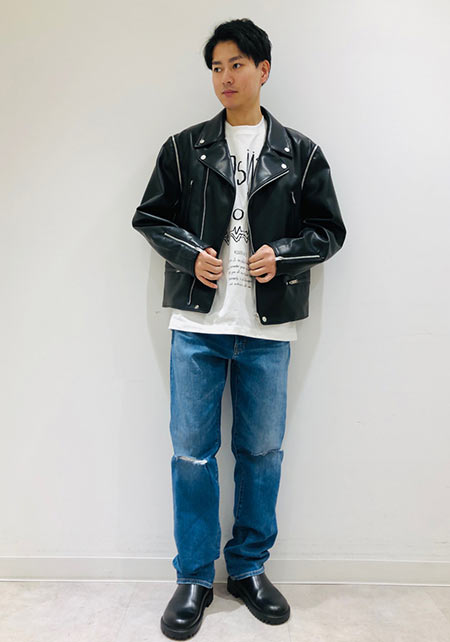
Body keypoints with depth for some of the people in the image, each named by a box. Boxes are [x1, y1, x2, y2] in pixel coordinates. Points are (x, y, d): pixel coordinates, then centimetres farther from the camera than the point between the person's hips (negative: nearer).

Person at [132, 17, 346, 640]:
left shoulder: (301, 152, 7)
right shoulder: (184, 147, 7)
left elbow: (328, 230, 8)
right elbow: (150, 216, 10)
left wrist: (282, 255, -10)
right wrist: (191, 254, -7)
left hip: (268, 329, 1)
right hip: (198, 323, 0)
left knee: (263, 451, 9)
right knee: (192, 452, 3)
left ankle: (249, 568, 30)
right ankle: (194, 578, 22)